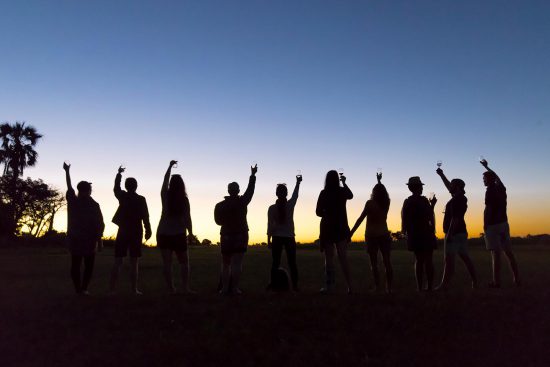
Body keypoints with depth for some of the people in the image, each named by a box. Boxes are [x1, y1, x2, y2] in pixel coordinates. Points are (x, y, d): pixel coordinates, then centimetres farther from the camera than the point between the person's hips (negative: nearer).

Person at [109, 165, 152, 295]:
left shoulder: (122, 196, 3)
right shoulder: (141, 199, -5)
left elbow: (116, 187, 23)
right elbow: (145, 217, -8)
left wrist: (119, 173, 36)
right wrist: (148, 231, 0)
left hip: (122, 232, 2)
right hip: (136, 233, -2)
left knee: (117, 262, 5)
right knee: (134, 262, 0)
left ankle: (112, 289, 4)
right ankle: (134, 289, -1)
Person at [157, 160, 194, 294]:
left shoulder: (165, 196, -2)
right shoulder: (184, 199, -8)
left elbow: (165, 180, 15)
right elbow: (187, 218, -8)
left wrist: (170, 166, 27)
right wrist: (190, 232, 3)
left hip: (163, 233, 1)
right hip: (179, 234, -1)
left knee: (167, 262, 4)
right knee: (184, 262, 11)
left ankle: (171, 288, 1)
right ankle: (185, 287, 3)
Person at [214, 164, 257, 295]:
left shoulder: (220, 205, -2)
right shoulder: (242, 202, -8)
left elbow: (218, 221, 8)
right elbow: (250, 190, 5)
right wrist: (253, 175, 16)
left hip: (226, 236, 2)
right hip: (241, 235, -2)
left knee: (225, 264, 10)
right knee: (237, 263, -4)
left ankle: (225, 288, 6)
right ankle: (234, 288, -8)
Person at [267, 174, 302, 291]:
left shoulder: (272, 208, -4)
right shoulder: (290, 205, -4)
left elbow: (270, 225, -3)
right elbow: (295, 194, 17)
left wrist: (269, 240, 5)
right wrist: (298, 182, 33)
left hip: (276, 238, 0)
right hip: (290, 237, 0)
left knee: (275, 263, 4)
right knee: (292, 263, 4)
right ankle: (295, 285, 3)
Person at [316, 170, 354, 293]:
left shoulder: (324, 193, -7)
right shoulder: (342, 191, -1)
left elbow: (318, 212, -7)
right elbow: (350, 196, 24)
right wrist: (344, 183, 35)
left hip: (327, 228, -2)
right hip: (341, 227, 2)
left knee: (329, 258, 6)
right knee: (343, 257, 9)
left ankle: (329, 285, 5)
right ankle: (349, 285, 6)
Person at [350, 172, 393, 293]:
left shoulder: (370, 203, -9)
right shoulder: (386, 203, 3)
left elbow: (361, 219, -11)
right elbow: (382, 192, 25)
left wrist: (351, 232, -8)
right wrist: (379, 181, 39)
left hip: (371, 235, -3)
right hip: (384, 235, 4)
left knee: (374, 263, 1)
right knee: (387, 262, 7)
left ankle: (377, 287, -4)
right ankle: (389, 287, 7)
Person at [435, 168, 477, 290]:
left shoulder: (456, 200, -16)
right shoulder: (461, 197, 12)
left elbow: (455, 219, -21)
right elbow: (449, 187, 28)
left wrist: (449, 234, -21)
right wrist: (441, 174, 33)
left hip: (454, 233, -10)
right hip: (461, 232, 10)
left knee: (449, 259, -8)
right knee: (465, 257, 12)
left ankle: (445, 284, -6)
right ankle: (474, 282, 15)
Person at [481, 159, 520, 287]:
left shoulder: (490, 190, -10)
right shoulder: (501, 188, 10)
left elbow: (487, 209, -15)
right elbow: (496, 176, 30)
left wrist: (485, 225, -7)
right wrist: (486, 166, 43)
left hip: (493, 224, -7)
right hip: (504, 223, 7)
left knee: (496, 253, -7)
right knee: (509, 252, 9)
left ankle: (496, 282, -5)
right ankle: (517, 279, 11)